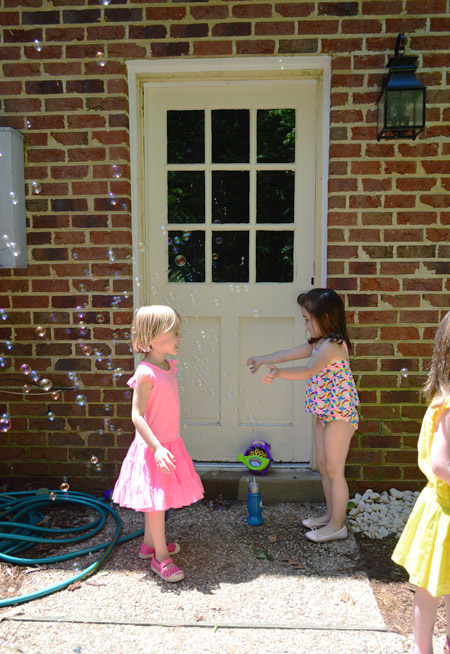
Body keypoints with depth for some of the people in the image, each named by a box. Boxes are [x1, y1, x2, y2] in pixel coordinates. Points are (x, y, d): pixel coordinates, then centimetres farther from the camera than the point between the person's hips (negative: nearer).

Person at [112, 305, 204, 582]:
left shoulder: (169, 366, 4)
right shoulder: (146, 373, -23)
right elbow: (137, 416, -24)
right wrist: (157, 448, -30)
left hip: (170, 443, 9)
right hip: (154, 447, -9)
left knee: (157, 500, 22)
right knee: (157, 501, 5)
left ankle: (150, 544, 40)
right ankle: (161, 557, 20)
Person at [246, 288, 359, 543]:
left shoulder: (332, 345, -21)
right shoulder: (318, 343, 9)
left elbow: (308, 370, -34)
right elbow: (290, 353, 17)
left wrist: (279, 373, -45)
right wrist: (263, 359, 21)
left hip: (340, 415, -10)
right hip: (325, 414, 10)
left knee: (334, 471, 1)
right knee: (324, 467, 18)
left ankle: (338, 525, 16)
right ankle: (331, 515, 33)